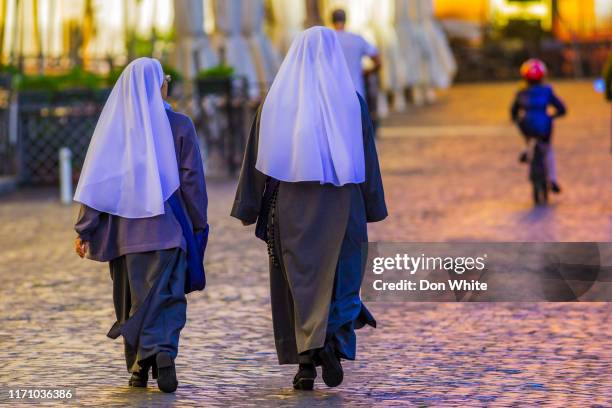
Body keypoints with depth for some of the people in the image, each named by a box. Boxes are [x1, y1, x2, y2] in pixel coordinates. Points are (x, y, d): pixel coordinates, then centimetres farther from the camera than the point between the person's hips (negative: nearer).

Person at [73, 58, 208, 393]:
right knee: (164, 295, -2)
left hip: (123, 231, 2)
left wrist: (84, 230, 3)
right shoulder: (178, 125, -3)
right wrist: (199, 226, 8)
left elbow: (95, 179, -1)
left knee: (131, 298, 13)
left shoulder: (113, 124, 1)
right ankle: (162, 350, -26)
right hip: (165, 228, -2)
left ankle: (138, 367, 14)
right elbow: (192, 180, -2)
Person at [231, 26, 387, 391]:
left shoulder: (277, 99, 1)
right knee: (337, 278, 7)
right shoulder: (351, 100, 0)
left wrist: (250, 209, 5)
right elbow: (367, 157, 1)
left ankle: (306, 364, 2)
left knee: (298, 280, 6)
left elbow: (259, 156, 1)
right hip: (339, 203, -1)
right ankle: (331, 338, -19)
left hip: (289, 205, 1)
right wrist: (372, 208, 8)